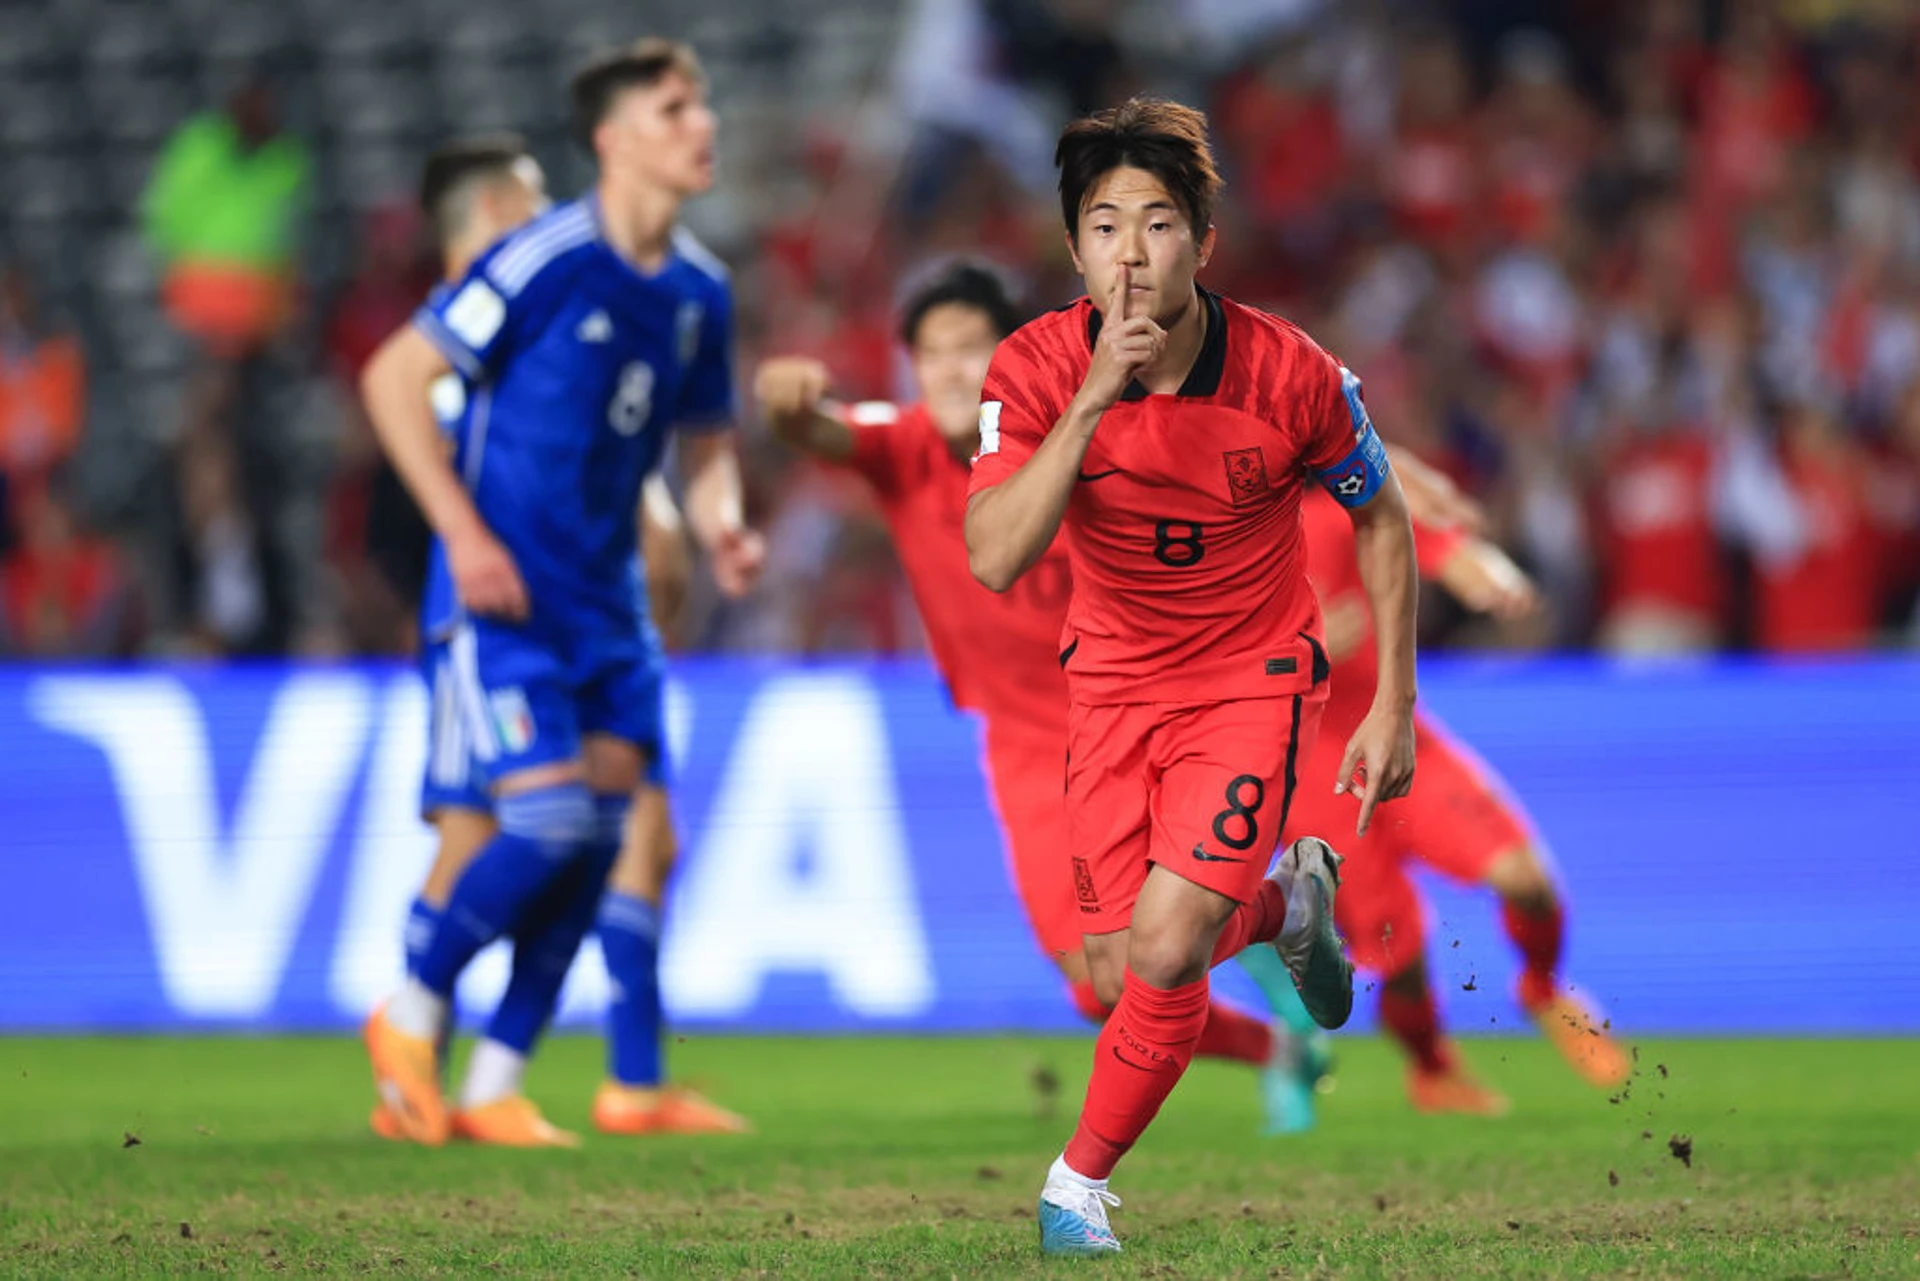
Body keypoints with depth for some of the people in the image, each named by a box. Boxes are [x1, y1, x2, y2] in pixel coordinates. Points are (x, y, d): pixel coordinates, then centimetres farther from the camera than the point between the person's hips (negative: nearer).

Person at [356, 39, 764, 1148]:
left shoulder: (699, 291, 7)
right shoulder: (550, 259, -15)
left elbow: (705, 440, 20)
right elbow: (395, 377, -12)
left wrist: (725, 530, -1)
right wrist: (463, 533, -17)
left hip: (605, 597, 7)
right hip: (505, 589, -7)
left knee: (605, 830, 2)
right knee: (552, 818, -16)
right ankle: (415, 1015, 7)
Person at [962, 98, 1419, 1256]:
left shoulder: (1289, 374, -20)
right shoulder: (1039, 370, -17)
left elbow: (1383, 519, -1)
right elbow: (995, 559, -30)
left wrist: (1394, 706, -2)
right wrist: (1093, 399, -37)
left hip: (1252, 676, -3)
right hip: (1113, 679, 3)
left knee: (1166, 949, -20)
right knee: (1122, 975, 3)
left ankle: (1082, 1183, 2)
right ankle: (1289, 903, 36)